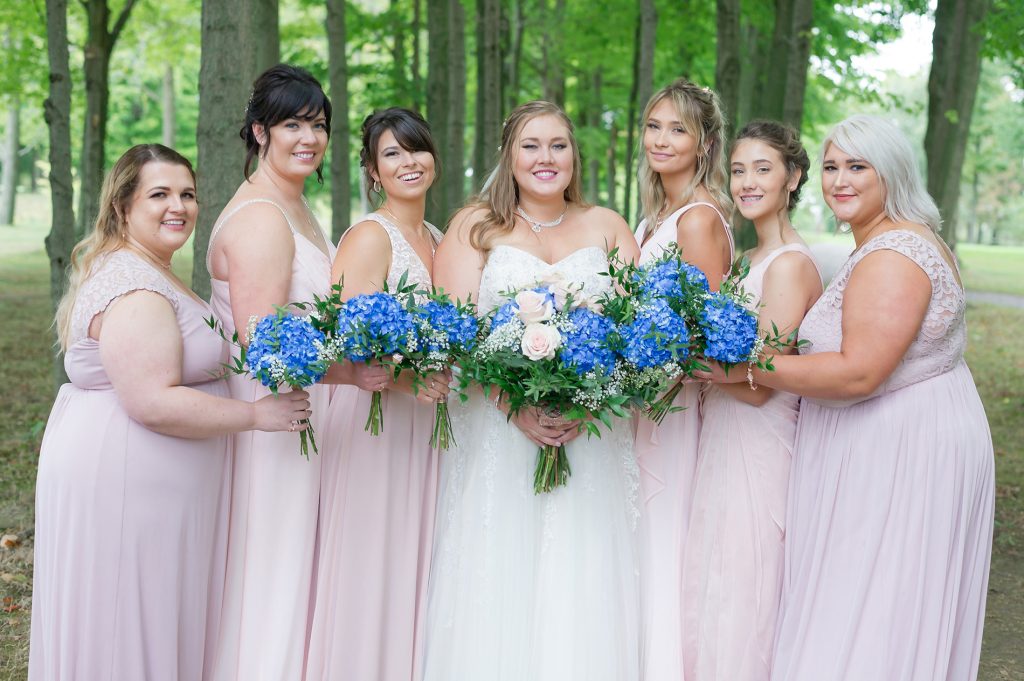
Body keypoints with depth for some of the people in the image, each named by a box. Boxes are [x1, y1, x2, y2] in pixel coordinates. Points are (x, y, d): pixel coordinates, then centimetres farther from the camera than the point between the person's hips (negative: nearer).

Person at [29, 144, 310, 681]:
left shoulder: (149, 273, 15)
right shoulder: (136, 290, -20)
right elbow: (153, 403, -27)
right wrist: (256, 415, -20)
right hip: (123, 481, -10)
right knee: (130, 625, 0)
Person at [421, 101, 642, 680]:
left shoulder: (608, 227, 12)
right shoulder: (474, 226, 7)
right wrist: (517, 407, -18)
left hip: (593, 433, 1)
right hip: (497, 431, -1)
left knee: (585, 588, 0)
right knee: (499, 585, -2)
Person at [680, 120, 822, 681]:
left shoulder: (790, 265, -16)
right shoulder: (755, 260, 13)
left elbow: (759, 385, -20)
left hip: (758, 451, -9)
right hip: (725, 442, 9)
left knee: (741, 602, 2)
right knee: (713, 597, 17)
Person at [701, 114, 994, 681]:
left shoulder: (891, 259, -20)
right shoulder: (903, 241, 14)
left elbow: (859, 373, -26)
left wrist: (744, 368, -22)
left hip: (902, 456, -11)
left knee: (863, 624, -3)